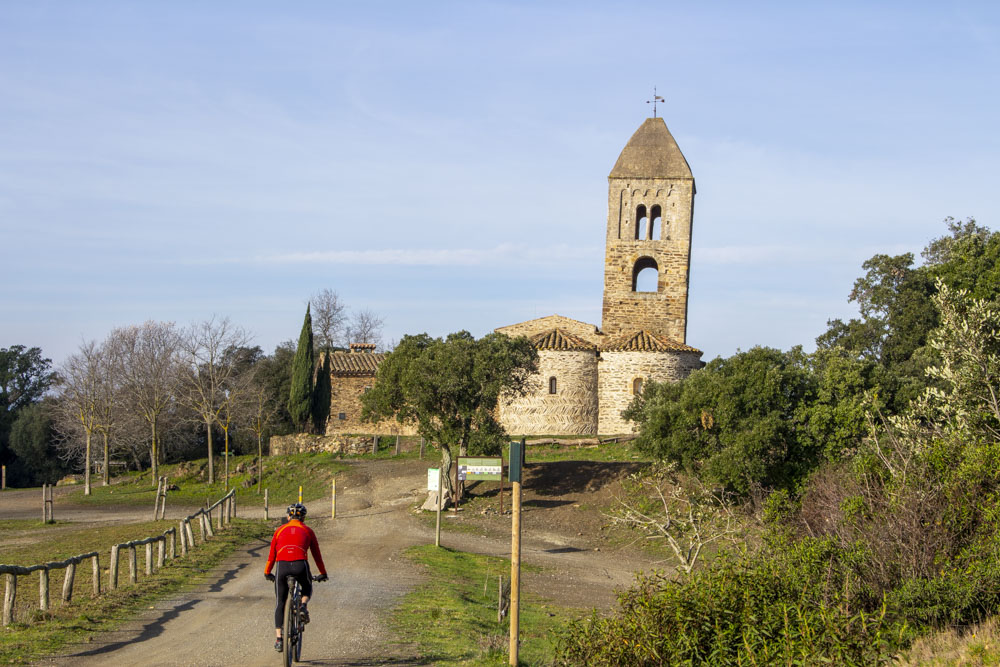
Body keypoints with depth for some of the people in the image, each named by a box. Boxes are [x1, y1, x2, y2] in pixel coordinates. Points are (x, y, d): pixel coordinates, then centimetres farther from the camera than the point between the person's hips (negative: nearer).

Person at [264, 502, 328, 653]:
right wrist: (322, 573, 35)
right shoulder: (307, 531, 20)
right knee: (307, 588, 32)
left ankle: (279, 640, 5)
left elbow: (272, 555, 24)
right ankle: (303, 607, 0)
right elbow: (316, 554, 24)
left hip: (282, 566, 0)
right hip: (300, 566, 0)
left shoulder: (280, 530, 22)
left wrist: (267, 573, 36)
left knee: (280, 603, 13)